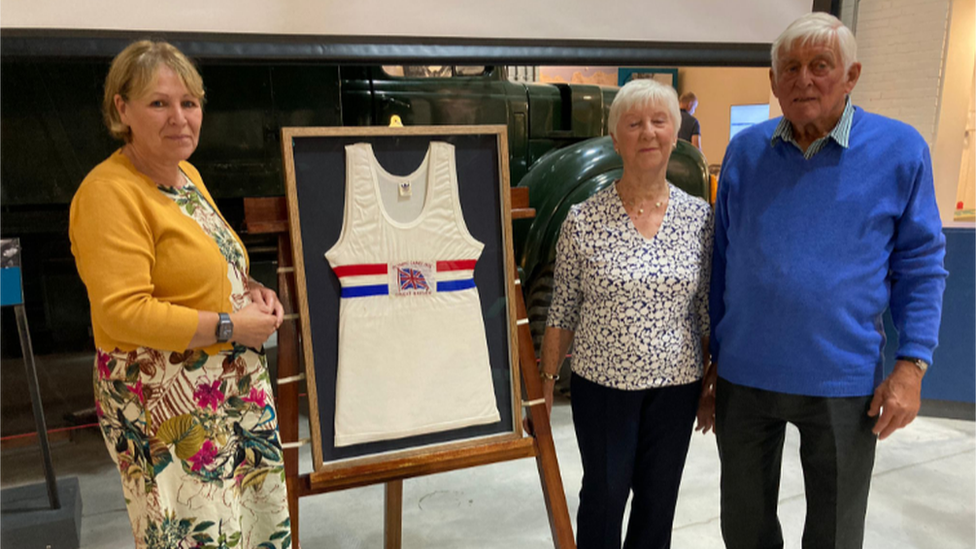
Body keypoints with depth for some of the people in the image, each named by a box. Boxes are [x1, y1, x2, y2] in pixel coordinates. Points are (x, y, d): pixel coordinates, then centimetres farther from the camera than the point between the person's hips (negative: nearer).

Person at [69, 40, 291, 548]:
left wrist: (249, 289, 4)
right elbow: (121, 312, -23)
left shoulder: (187, 175, 10)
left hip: (233, 388, 9)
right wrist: (229, 327, -19)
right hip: (168, 405, -8)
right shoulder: (109, 192, -17)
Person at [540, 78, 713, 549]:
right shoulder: (583, 221, -10)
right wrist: (546, 381, -2)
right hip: (602, 384, -2)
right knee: (604, 497, 14)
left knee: (659, 500, 17)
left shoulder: (700, 217, -3)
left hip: (676, 385, 2)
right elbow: (562, 312, -3)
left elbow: (707, 311, 4)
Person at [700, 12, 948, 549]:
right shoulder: (744, 151, 1)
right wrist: (712, 361, 7)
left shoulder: (900, 149, -4)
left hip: (844, 383, -1)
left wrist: (912, 364, -10)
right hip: (745, 376, 2)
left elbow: (920, 265, 0)